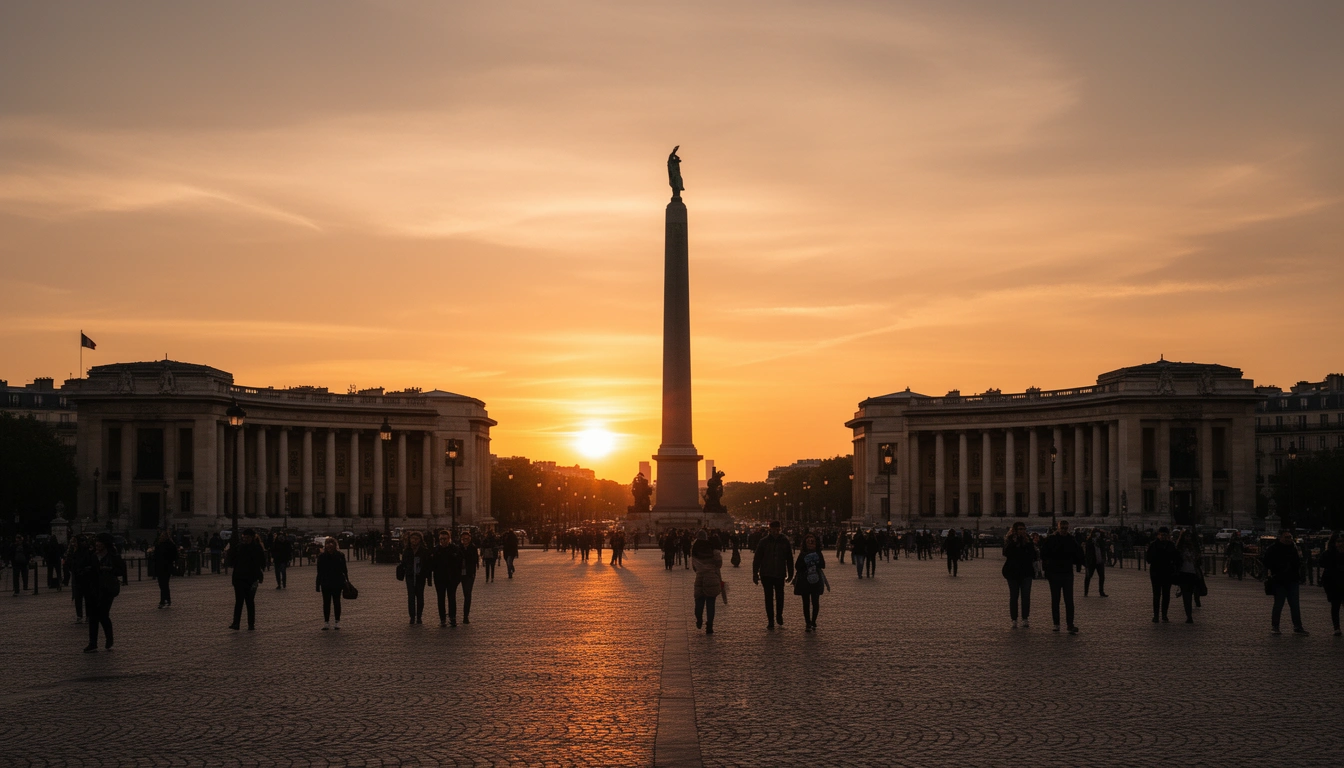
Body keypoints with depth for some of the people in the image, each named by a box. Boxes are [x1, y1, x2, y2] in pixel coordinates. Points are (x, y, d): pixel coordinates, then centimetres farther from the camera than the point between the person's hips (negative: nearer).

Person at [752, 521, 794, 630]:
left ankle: (779, 615, 30)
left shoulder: (785, 541, 0)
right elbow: (757, 558, 0)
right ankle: (770, 621, 10)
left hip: (780, 574, 0)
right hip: (766, 575, 0)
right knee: (769, 598, 3)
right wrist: (755, 574, -4)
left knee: (780, 596, 4)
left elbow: (789, 558, 7)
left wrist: (790, 573, 7)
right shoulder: (763, 542, -3)